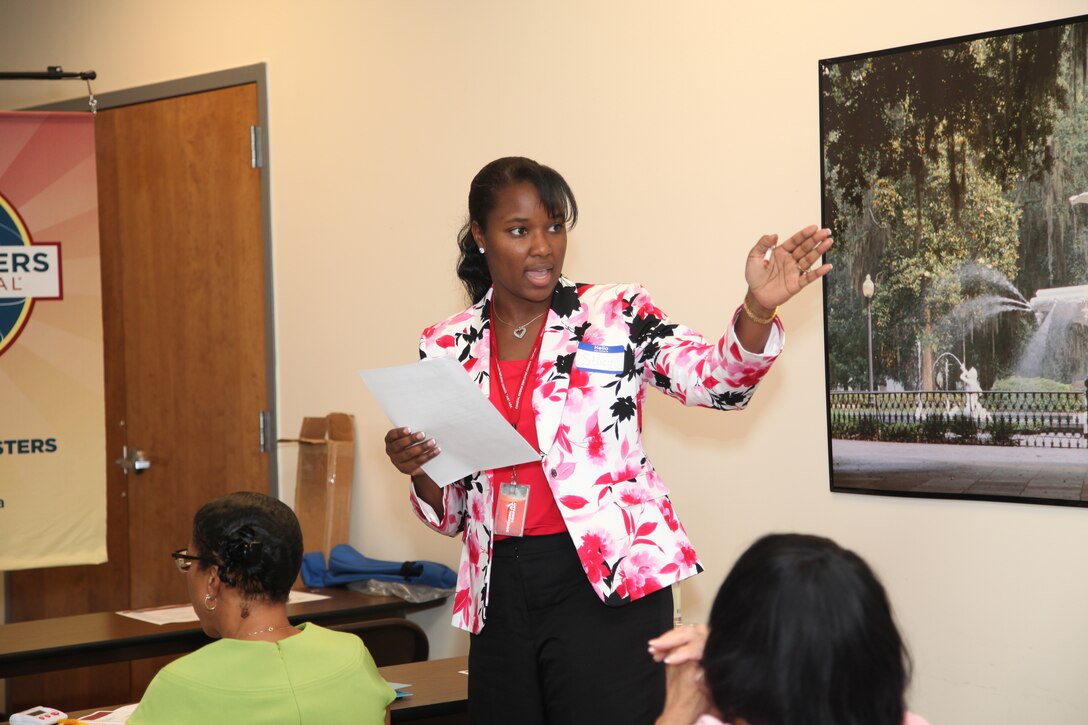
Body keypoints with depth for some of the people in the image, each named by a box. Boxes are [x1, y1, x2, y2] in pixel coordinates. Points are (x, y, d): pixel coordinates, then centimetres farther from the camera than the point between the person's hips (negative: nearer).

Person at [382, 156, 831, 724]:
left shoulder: (615, 316, -1)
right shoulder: (448, 347, 8)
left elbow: (719, 381, -18)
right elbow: (449, 514, 13)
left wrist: (759, 308, -37)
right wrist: (417, 469, -9)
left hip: (605, 586, -3)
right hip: (499, 596, 4)